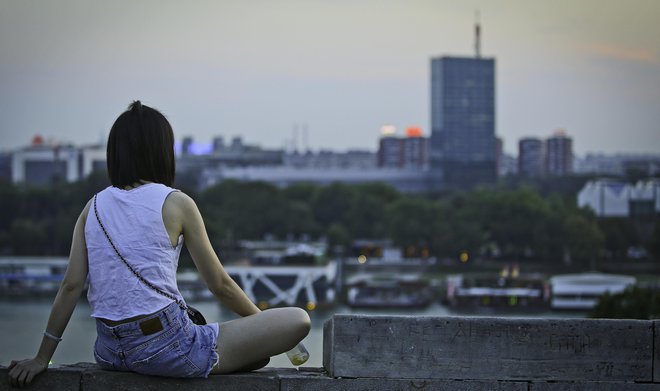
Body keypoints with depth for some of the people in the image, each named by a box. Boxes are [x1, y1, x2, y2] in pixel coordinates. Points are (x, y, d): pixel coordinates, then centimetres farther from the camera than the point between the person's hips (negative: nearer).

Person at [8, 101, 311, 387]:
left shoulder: (93, 208, 7)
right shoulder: (176, 204, -5)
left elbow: (71, 286, 2)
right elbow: (219, 284, 0)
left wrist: (42, 358, 7)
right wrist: (260, 320, 16)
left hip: (110, 353, 7)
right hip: (166, 351, -7)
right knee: (298, 321, -3)